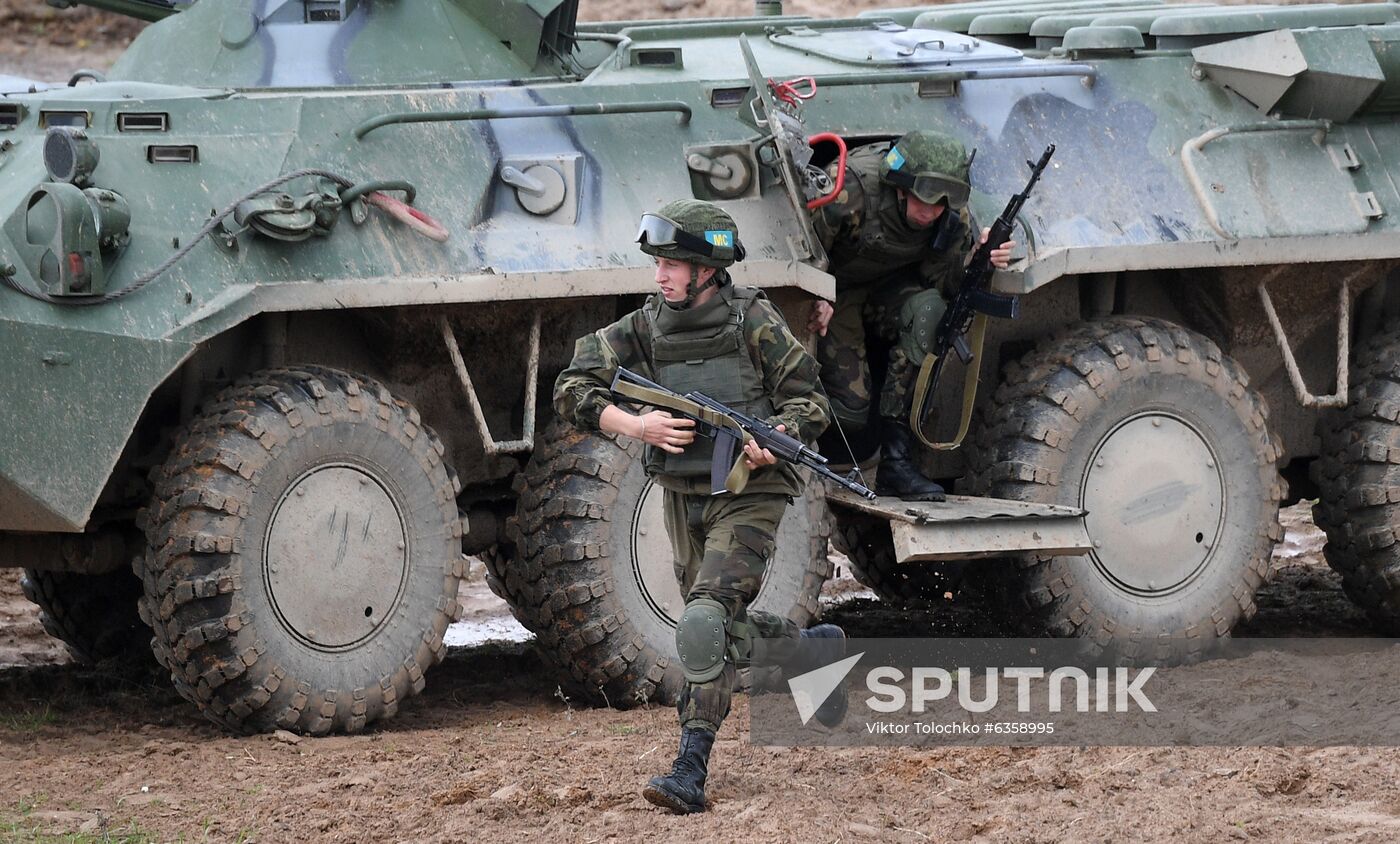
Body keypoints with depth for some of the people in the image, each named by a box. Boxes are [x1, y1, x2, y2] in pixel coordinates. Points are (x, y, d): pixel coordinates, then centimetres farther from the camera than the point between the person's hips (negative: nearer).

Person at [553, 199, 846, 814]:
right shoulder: (645, 328, 0)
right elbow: (572, 391, -4)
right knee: (725, 627, 17)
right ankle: (816, 649, 46)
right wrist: (635, 425, -19)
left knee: (706, 622, -21)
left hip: (748, 495, -6)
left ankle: (691, 772, -20)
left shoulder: (753, 320, -10)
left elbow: (808, 404, -4)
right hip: (683, 499, 6)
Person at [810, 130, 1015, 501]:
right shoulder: (853, 190, -33)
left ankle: (896, 461, -27)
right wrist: (816, 300, -36)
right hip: (836, 292, -4)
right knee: (850, 411, -19)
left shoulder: (952, 216, -18)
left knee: (929, 310, -32)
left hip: (890, 289, 4)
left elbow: (938, 279, -12)